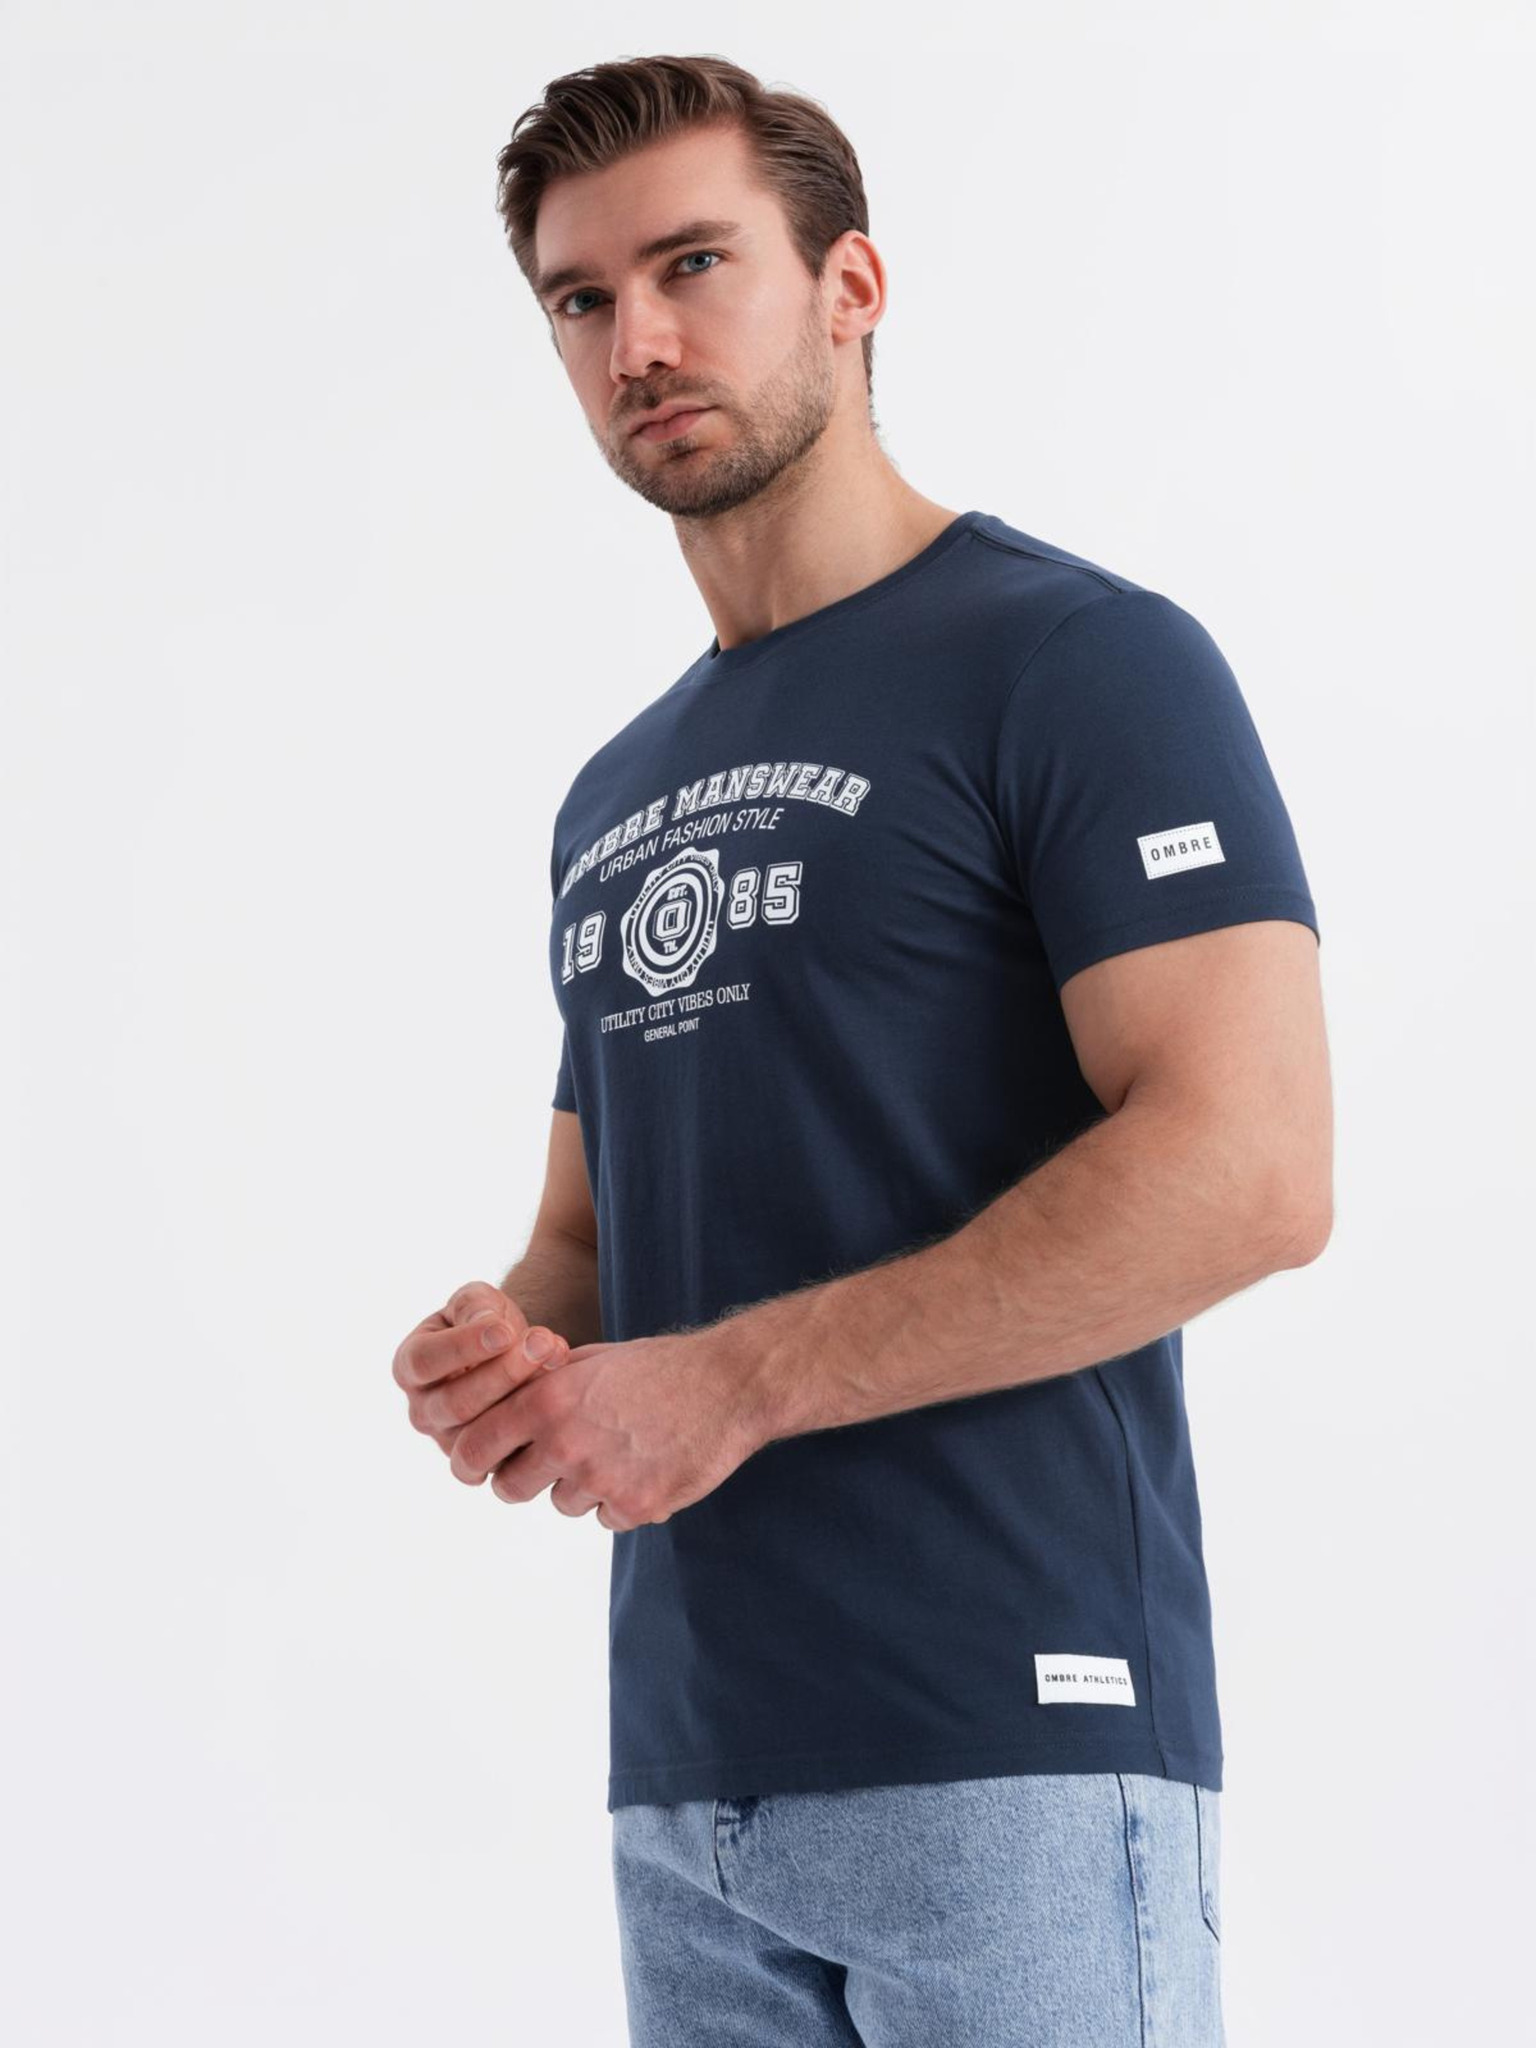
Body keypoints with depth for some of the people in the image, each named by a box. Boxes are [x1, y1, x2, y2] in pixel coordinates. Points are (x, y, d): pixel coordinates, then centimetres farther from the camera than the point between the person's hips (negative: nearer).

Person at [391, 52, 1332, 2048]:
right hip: (689, 1774, 7)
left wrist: (727, 1379, -16)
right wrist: (515, 1350, 1)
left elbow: (1250, 1171, -16)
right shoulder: (613, 799, 19)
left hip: (1010, 1747, -7)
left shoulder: (1079, 659, -5)